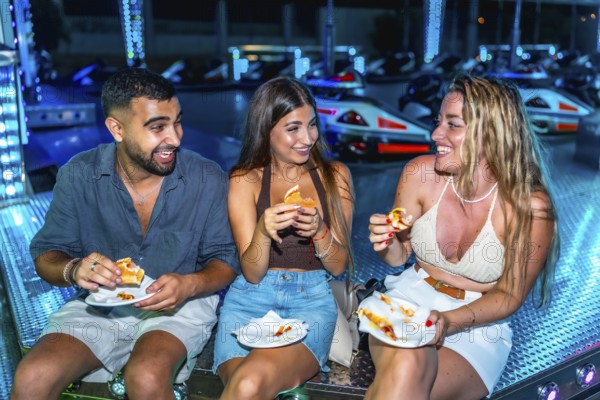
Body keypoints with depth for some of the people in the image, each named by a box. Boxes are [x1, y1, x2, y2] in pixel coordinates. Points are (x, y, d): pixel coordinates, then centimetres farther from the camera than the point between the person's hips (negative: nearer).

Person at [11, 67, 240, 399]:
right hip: (100, 305, 1)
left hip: (180, 306, -1)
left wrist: (190, 284, -24)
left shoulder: (207, 179, -8)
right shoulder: (78, 175, -5)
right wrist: (74, 270, -22)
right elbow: (45, 257, 2)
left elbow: (225, 259, -2)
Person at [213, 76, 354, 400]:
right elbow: (252, 273, -1)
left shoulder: (334, 176, 6)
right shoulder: (245, 180, 4)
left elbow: (338, 266, 5)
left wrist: (319, 231, -16)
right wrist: (263, 231, -22)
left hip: (312, 300, 0)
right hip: (251, 297, 1)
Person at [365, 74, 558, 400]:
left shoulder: (530, 207, -16)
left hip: (478, 327, -2)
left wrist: (450, 321, -22)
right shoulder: (420, 174, -10)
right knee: (404, 367, -33)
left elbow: (509, 296, -6)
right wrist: (386, 242, -19)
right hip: (410, 300, 2)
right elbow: (399, 256, 5)